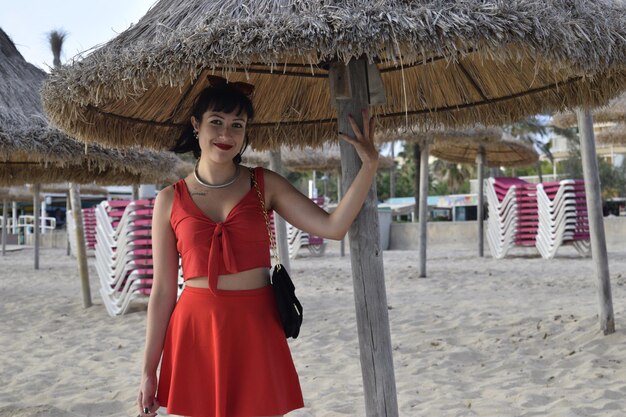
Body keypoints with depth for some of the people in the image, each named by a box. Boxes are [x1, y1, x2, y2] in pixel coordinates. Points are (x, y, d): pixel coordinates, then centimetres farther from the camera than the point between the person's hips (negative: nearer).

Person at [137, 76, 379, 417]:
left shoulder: (265, 185, 4)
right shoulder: (170, 200, 2)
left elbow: (333, 227, -7)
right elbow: (163, 291, 3)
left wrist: (369, 166, -13)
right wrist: (148, 371, 3)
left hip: (256, 329, 1)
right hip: (196, 329, 0)